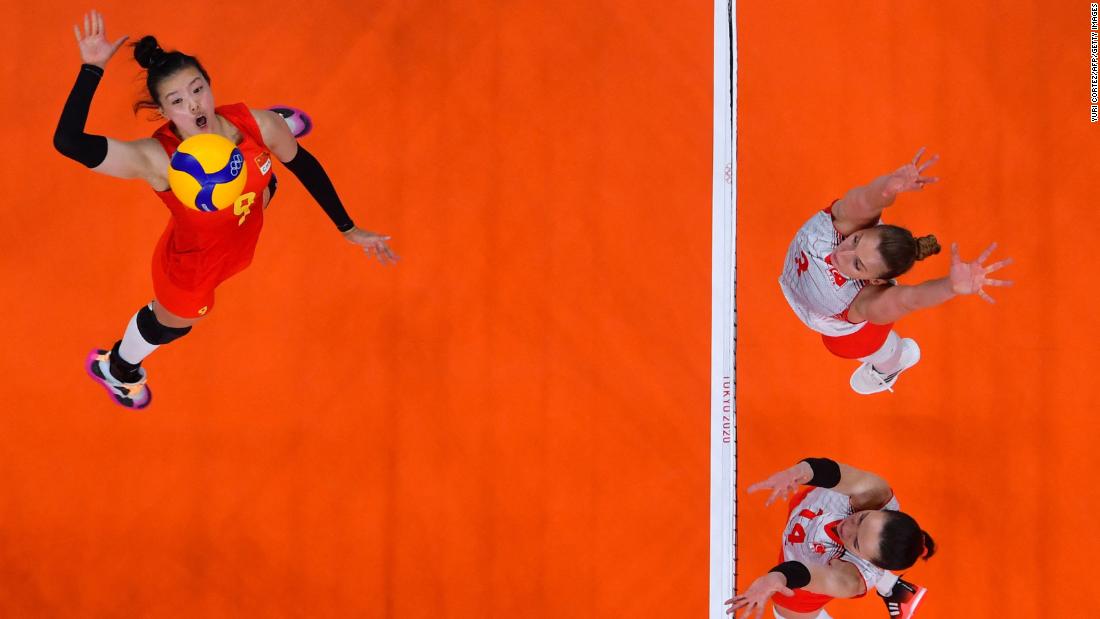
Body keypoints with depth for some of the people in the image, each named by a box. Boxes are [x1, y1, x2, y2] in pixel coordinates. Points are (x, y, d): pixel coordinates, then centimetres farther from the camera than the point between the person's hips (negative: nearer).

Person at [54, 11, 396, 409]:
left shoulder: (257, 125, -31)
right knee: (170, 325, 29)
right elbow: (68, 142, -56)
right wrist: (92, 68, -63)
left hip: (242, 239, 4)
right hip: (193, 269, -3)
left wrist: (348, 230, -4)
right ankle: (114, 369, 62)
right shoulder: (156, 159, -43)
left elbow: (302, 163, -9)